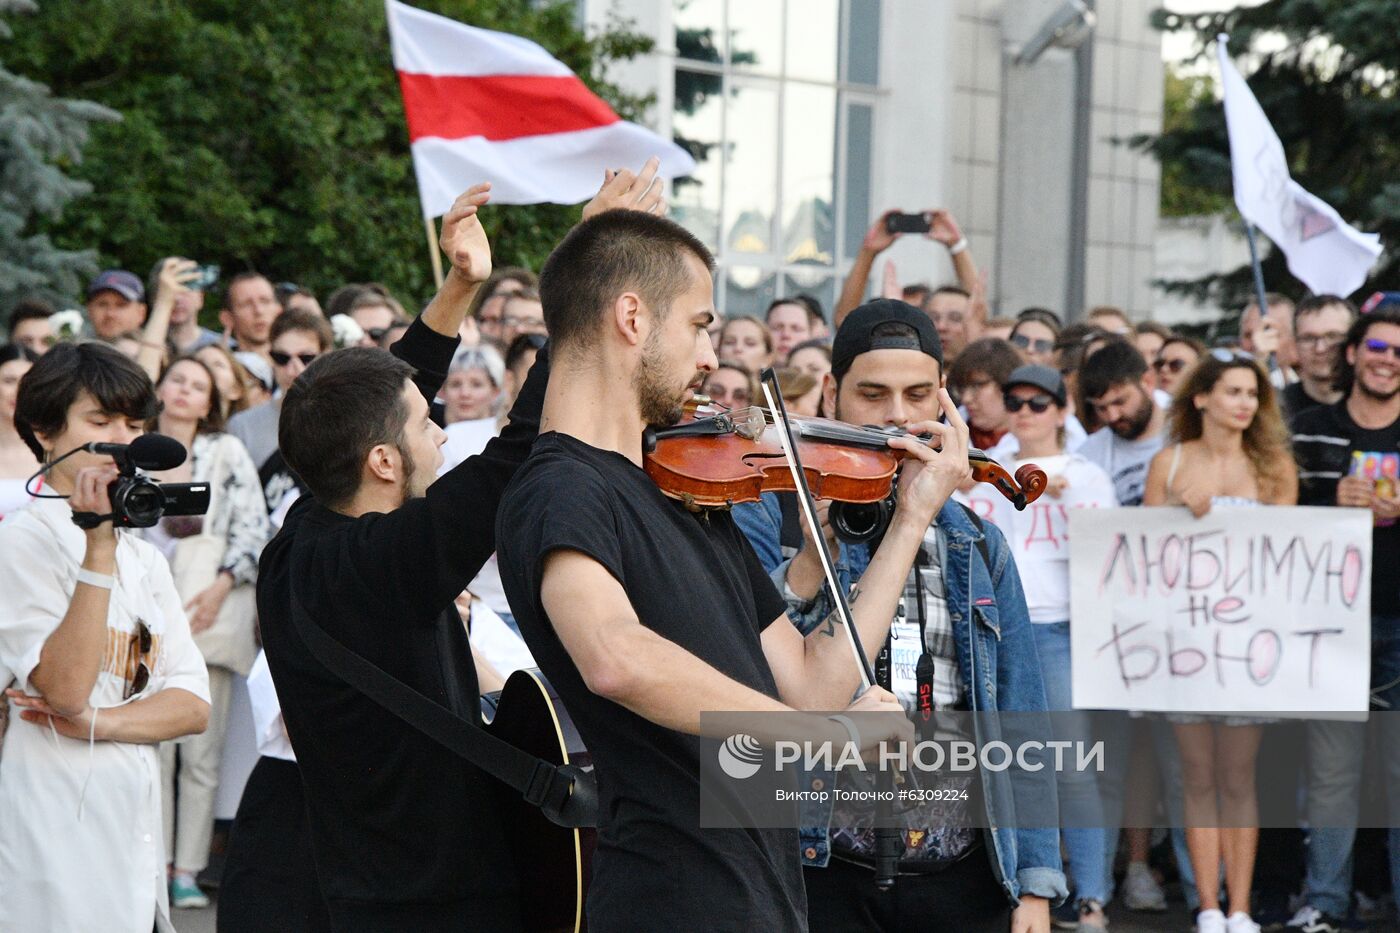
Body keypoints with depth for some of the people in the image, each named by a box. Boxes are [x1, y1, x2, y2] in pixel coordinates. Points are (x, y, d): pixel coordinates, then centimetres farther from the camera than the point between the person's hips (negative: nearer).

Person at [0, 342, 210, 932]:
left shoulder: (145, 560, 15)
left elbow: (193, 706, 6)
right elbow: (66, 688, -19)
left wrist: (97, 721, -12)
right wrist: (99, 547, -21)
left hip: (136, 827, 7)